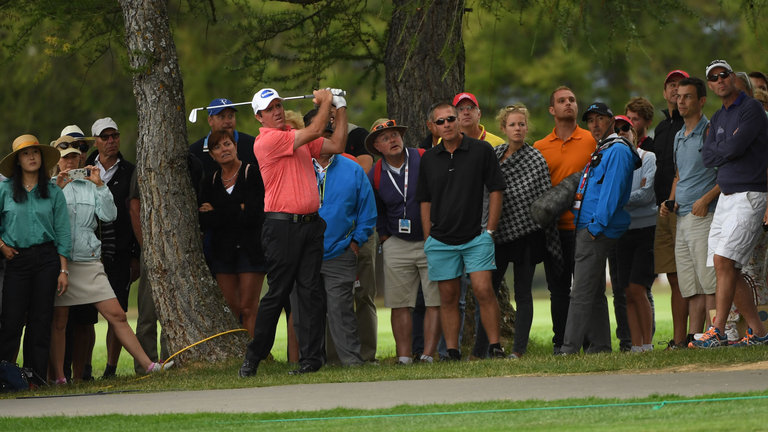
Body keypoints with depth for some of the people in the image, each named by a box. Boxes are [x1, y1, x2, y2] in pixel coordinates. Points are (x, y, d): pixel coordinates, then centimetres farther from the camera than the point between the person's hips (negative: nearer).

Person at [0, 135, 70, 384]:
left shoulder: (53, 193, 7)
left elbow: (63, 233, 6)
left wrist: (64, 270, 2)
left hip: (47, 259, 1)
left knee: (41, 320, 0)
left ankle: (37, 378, 5)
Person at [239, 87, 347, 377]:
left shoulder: (297, 138, 17)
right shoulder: (266, 141, -9)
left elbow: (336, 145, 20)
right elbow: (315, 131, -12)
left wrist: (341, 108, 15)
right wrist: (325, 101, 2)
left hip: (310, 223, 7)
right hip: (282, 225, -7)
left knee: (311, 292, 0)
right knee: (278, 293, -4)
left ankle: (311, 358, -1)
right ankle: (253, 358, 7)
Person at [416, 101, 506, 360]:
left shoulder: (481, 151, 0)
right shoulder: (429, 159, 9)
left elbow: (496, 190, 2)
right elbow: (425, 201, 14)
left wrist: (490, 230, -4)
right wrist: (428, 240, 7)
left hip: (476, 237, -3)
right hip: (440, 240, 3)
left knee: (483, 290, -13)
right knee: (448, 297, 4)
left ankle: (495, 346, -7)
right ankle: (452, 352, 7)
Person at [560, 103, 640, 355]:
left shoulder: (618, 151, -9)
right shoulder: (600, 152, 22)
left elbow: (612, 191, -18)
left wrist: (597, 226, -21)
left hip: (599, 230, -11)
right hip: (587, 229, 11)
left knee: (581, 293, -13)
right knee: (594, 293, 11)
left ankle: (569, 350, -16)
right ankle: (599, 345, 14)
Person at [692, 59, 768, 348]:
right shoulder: (718, 118, 19)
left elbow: (734, 148, -17)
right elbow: (707, 157, 9)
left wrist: (721, 148, 3)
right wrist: (729, 148, -5)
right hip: (725, 197, 9)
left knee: (723, 260, -18)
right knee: (726, 268, 3)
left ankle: (717, 332, -19)